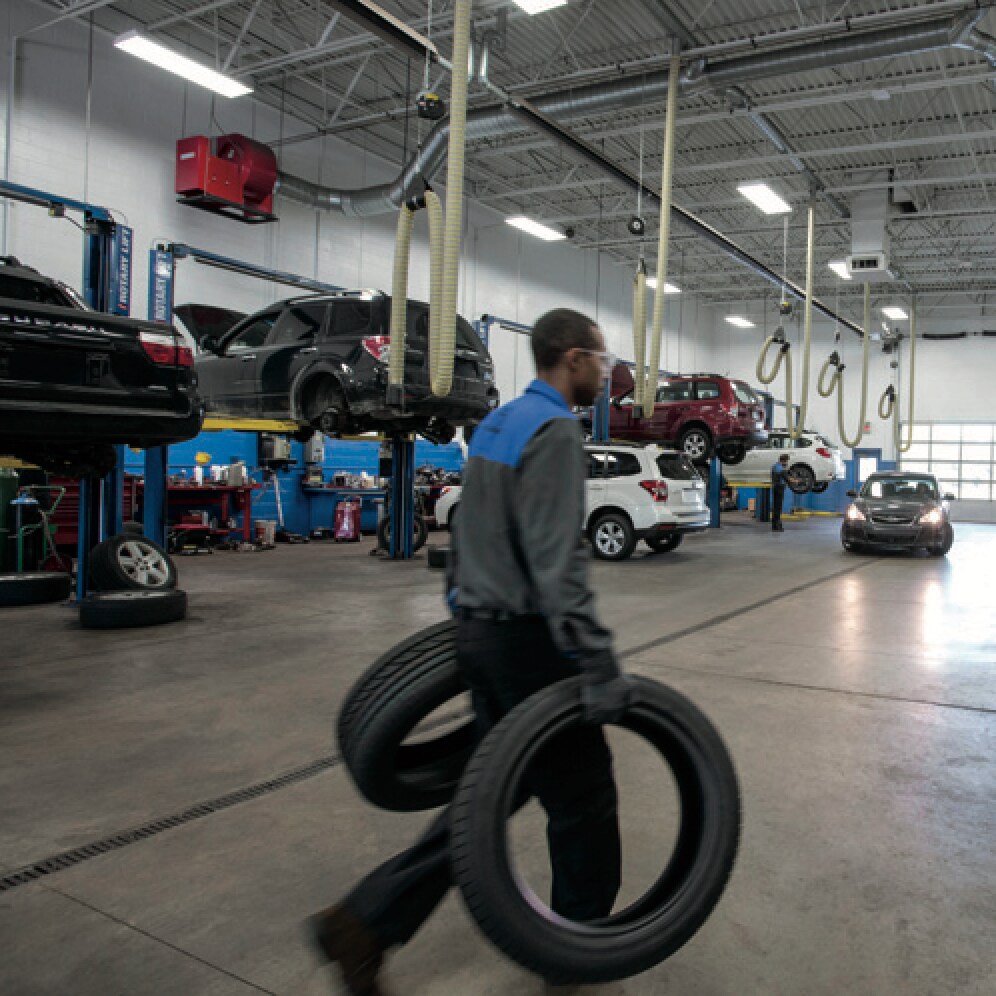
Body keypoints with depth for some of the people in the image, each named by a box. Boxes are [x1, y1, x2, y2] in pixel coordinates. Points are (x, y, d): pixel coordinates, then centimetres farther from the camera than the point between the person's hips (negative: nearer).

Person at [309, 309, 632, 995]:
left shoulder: (498, 422, 14)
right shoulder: (555, 429, -16)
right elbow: (557, 563, -25)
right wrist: (598, 666, -26)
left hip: (480, 630, 9)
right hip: (528, 638, -9)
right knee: (580, 792, 8)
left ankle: (367, 921, 15)